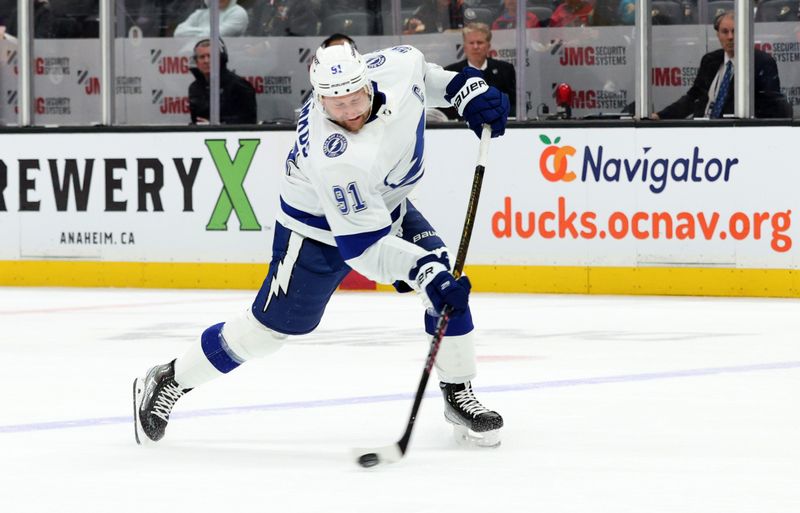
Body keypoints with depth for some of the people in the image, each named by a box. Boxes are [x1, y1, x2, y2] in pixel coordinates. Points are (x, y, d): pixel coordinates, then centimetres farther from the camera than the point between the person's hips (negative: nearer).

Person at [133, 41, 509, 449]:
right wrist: (422, 272, -47)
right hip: (318, 227, -6)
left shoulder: (396, 65, -24)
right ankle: (170, 381, 21)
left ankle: (458, 394, 7)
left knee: (446, 284, -11)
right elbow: (364, 247, -38)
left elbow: (421, 74, 5)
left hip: (386, 204, 6)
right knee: (272, 326, 2)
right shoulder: (334, 159, -42)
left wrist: (467, 88, -7)